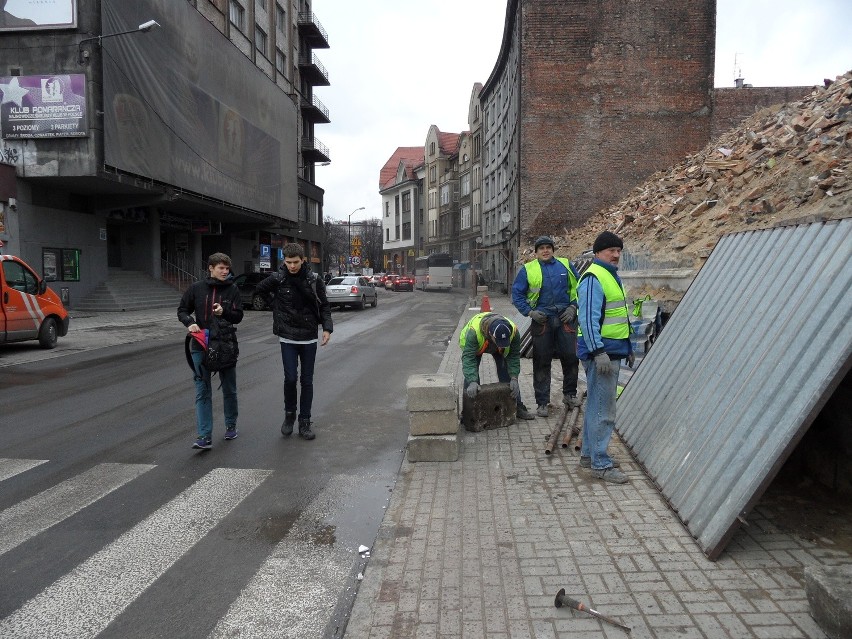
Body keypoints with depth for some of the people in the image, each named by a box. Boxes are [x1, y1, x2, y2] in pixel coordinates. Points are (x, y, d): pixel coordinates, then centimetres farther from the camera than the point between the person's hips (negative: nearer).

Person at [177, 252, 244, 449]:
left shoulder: (232, 290, -1)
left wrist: (224, 312, -21)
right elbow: (182, 310, 9)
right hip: (201, 345, 0)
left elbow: (238, 316, -1)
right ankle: (205, 437, -2)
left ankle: (231, 426, 33)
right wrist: (190, 323, -11)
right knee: (202, 391, -3)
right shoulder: (197, 288, 0)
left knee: (229, 389, 13)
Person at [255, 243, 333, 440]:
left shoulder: (314, 280, -4)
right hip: (287, 338, 0)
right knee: (290, 378, -4)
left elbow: (324, 306, 2)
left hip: (309, 338, 1)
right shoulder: (277, 279, -5)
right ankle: (289, 415, 20)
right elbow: (260, 289, 15)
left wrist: (327, 328, -10)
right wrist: (276, 304, 6)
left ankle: (304, 422, 15)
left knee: (307, 381, 5)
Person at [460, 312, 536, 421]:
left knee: (507, 375, -3)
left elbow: (514, 357, -23)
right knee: (471, 375, -16)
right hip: (474, 346, -2)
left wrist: (514, 378, -31)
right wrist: (472, 382, -60)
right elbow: (468, 358, -49)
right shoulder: (473, 331, -48)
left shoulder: (513, 331, -37)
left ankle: (517, 407, 9)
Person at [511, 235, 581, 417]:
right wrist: (529, 312, -6)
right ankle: (542, 402, 11)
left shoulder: (566, 265, 8)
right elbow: (517, 294, 5)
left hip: (565, 319, 1)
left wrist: (573, 307, 0)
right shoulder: (527, 270, 4)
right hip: (541, 320, -1)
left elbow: (578, 288, 13)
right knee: (541, 361, 3)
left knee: (571, 357, 4)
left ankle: (570, 394, 25)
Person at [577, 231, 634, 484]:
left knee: (597, 405, 17)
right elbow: (589, 318, -22)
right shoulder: (593, 278, -14)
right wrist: (599, 351, -27)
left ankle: (589, 454, 27)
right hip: (600, 352, -11)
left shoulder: (612, 276, 18)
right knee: (603, 409, -7)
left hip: (613, 351, 11)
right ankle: (600, 464, -1)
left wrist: (628, 348, 25)